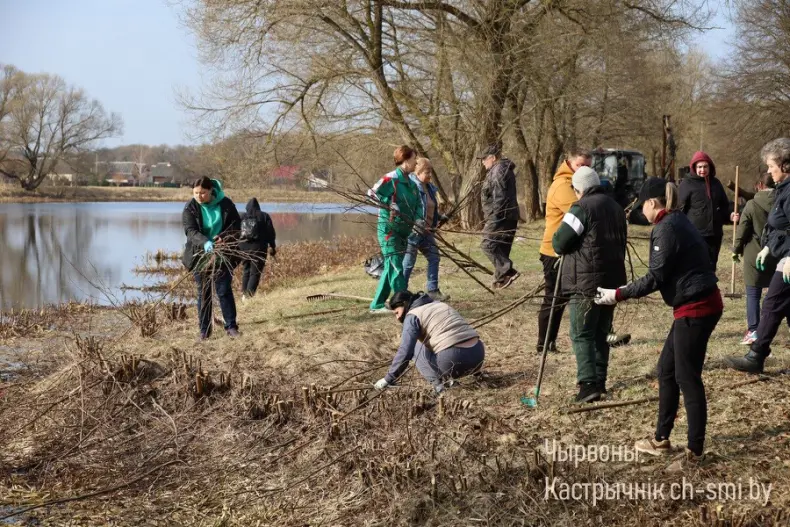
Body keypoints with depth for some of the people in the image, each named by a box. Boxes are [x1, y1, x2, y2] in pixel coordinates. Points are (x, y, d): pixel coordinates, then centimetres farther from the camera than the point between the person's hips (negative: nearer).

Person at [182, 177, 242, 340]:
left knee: (224, 290, 1)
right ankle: (204, 330, 13)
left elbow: (236, 226, -3)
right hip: (200, 256, 1)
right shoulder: (190, 208, -8)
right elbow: (190, 230, -19)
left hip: (222, 255, 0)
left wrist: (223, 238, -22)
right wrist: (205, 242, -38)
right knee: (203, 293, 7)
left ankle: (231, 326, 10)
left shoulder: (226, 204, -7)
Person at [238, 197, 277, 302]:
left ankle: (244, 294, 14)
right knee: (255, 272, 0)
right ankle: (249, 295, -10)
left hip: (243, 248, 3)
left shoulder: (241, 217, 5)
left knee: (246, 271, 17)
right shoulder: (264, 217, -2)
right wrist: (272, 246, 10)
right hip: (258, 248, -3)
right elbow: (271, 233, -1)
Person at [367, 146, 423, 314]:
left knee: (391, 267, 11)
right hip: (389, 229, -9)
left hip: (403, 230, 9)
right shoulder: (391, 178, -13)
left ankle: (377, 305, 17)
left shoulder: (411, 183, 12)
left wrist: (418, 219, -6)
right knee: (396, 267, -9)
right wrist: (390, 203, -21)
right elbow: (372, 193, -15)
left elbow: (419, 203, 12)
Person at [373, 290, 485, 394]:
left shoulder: (412, 315, 2)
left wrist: (388, 379, 0)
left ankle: (439, 383, -3)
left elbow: (405, 352, -7)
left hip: (454, 359, -8)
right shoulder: (438, 304, 26)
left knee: (416, 348, 17)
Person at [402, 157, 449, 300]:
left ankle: (432, 290, 17)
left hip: (426, 231, 9)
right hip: (412, 230, -9)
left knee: (434, 257, 9)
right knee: (408, 262, -2)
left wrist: (440, 217, 7)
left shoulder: (430, 188, 13)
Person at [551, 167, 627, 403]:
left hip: (586, 282, -8)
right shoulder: (616, 208, 15)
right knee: (601, 333, 16)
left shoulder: (581, 208, -12)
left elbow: (559, 244, -12)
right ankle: (600, 381, 20)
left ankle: (589, 384, -12)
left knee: (582, 335, -4)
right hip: (613, 279, 8)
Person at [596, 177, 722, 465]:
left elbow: (656, 278, -17)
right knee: (667, 369, 17)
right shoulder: (679, 222, 13)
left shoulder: (666, 228, -16)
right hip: (697, 304, 10)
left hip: (695, 308, -10)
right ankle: (662, 439, 25)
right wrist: (628, 290, 19)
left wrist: (618, 295, -11)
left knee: (687, 378, -1)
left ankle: (695, 451, 7)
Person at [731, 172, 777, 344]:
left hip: (755, 255, -3)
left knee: (753, 293, 2)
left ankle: (753, 331, -2)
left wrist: (736, 250, 7)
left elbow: (742, 230, -6)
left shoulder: (752, 205, -9)